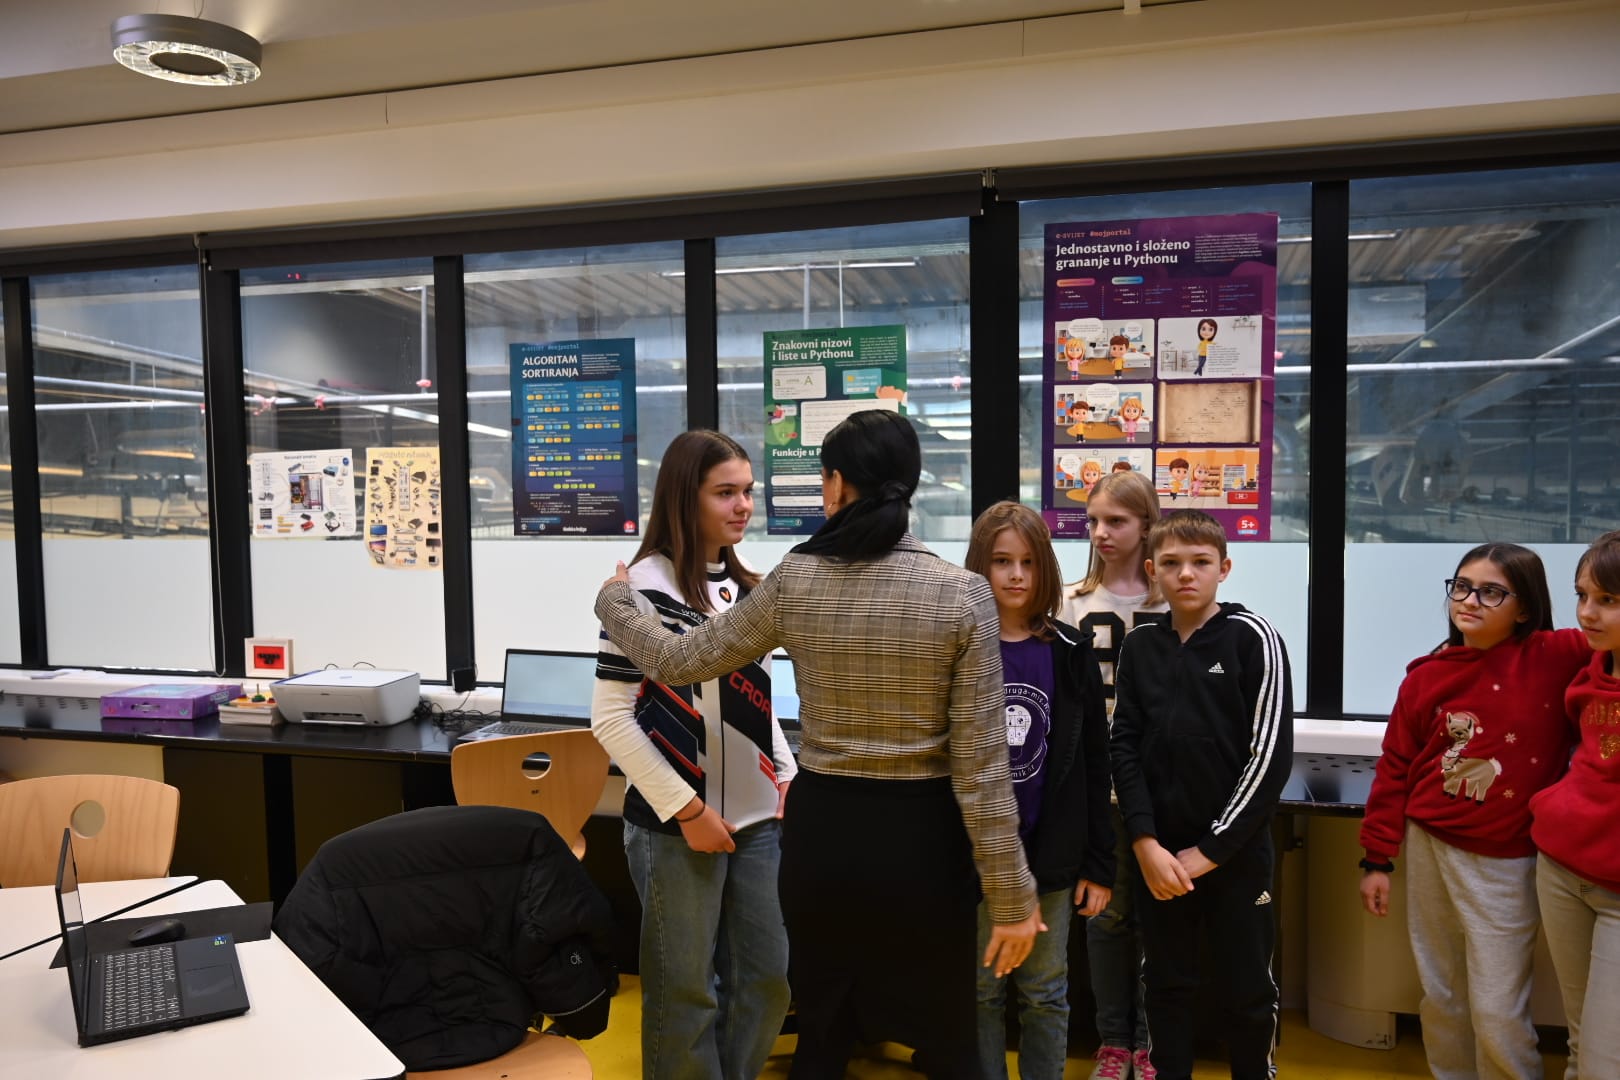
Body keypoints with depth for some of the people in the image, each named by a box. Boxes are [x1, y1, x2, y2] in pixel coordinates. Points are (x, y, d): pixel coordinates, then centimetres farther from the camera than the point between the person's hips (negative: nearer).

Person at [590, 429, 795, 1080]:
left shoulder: (745, 585, 8)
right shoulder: (646, 585, -13)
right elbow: (611, 719, -15)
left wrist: (788, 774, 7)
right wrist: (686, 808, -15)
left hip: (756, 816, 7)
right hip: (676, 824, -6)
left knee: (769, 975, 15)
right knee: (686, 989, 7)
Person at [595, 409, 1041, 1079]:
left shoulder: (794, 584, -8)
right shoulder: (962, 595, -13)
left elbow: (679, 661, 4)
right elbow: (979, 764, -13)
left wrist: (613, 602, 23)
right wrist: (1011, 896, -4)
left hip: (822, 828, 2)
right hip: (920, 836, -2)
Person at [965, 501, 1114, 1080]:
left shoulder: (1071, 652, -1)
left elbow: (1094, 764, 2)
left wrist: (1099, 864, 1)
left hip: (1052, 857, 1)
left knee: (1045, 994, 15)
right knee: (981, 991, 13)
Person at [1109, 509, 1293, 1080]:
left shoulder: (1253, 638, -5)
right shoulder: (1140, 645, 4)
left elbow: (1270, 756, -10)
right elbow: (1125, 748, 2)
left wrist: (1209, 850, -10)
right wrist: (1146, 842, -9)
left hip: (1236, 854, -2)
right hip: (1158, 852, 3)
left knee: (1247, 990, 10)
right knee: (1166, 984, 14)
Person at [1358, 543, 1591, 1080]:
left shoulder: (1558, 657, -9)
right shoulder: (1426, 676, -2)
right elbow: (1394, 770, 3)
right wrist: (1378, 858, 4)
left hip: (1506, 861, -3)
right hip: (1429, 847, 3)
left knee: (1497, 1013, 3)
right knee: (1440, 997, 16)